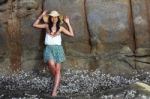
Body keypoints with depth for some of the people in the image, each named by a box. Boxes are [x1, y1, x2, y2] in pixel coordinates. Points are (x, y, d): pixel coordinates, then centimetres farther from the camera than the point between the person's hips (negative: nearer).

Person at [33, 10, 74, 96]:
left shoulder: (60, 28, 4)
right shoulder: (47, 26, 6)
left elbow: (72, 34, 2)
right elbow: (35, 25, 8)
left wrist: (68, 23, 3)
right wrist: (41, 16, 4)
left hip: (58, 49, 1)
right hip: (49, 48, 0)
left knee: (58, 70, -5)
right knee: (51, 64, -27)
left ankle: (55, 90, -5)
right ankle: (57, 79, 4)